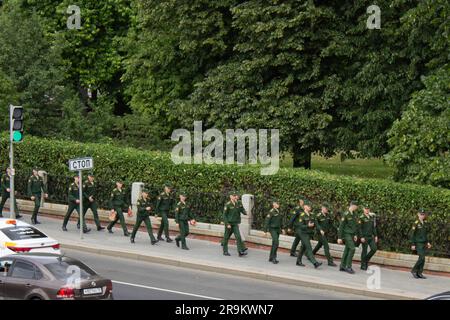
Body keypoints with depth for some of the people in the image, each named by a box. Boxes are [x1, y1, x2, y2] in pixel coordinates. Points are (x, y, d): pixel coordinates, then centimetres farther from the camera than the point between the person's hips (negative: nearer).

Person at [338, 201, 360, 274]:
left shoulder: (355, 214, 9)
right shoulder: (345, 214, -14)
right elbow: (341, 226, -13)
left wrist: (356, 235, 11)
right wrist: (339, 238, -13)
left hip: (352, 235, 8)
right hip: (347, 234, -8)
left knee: (347, 250, 9)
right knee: (352, 249, -17)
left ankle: (342, 266, 15)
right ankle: (348, 267, -14)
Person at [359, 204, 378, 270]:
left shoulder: (372, 217, 11)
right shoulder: (361, 217, -7)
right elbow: (360, 228, -10)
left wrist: (375, 236, 12)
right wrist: (362, 237, -16)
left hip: (371, 236, 6)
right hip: (365, 237, -6)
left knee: (374, 249, -2)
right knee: (364, 250, -1)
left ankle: (366, 260, 18)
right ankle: (363, 265, 7)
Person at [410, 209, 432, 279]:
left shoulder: (425, 223, 10)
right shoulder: (416, 223, -10)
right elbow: (412, 234, -10)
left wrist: (428, 242, 14)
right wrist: (413, 244, -13)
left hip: (424, 243, 6)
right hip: (418, 243, -6)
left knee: (422, 258, 4)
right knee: (422, 258, -14)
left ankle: (419, 273, 10)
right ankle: (414, 270, -1)